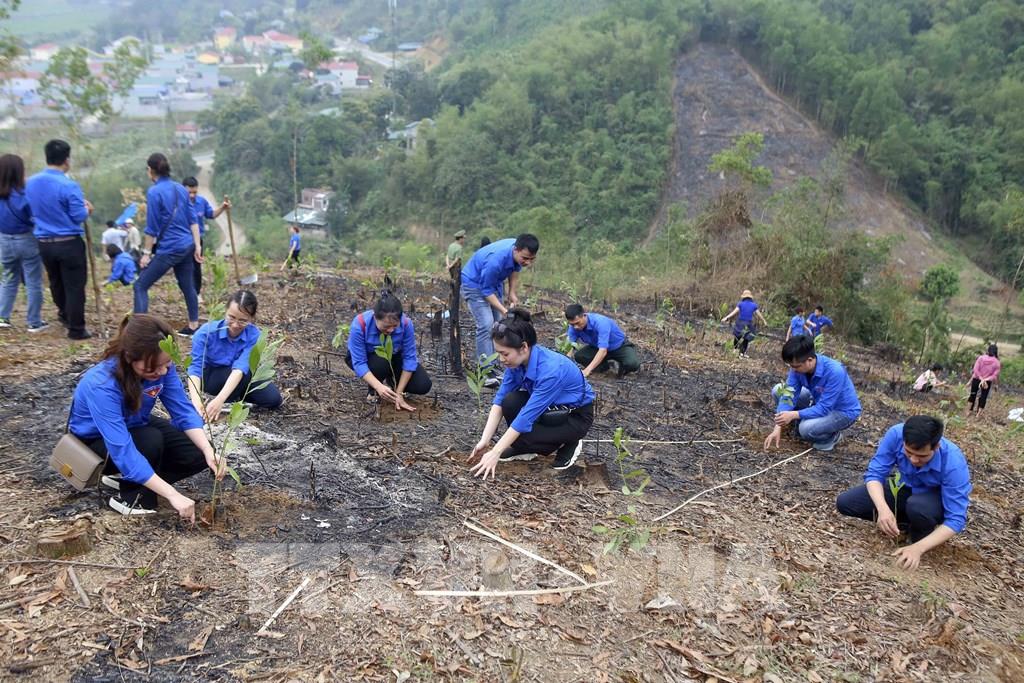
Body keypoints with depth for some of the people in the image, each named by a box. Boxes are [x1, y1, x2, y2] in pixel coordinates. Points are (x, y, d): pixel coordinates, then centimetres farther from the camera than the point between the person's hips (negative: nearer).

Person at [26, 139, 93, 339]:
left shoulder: (31, 183, 2)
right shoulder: (68, 185, -18)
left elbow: (31, 211, 14)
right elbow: (78, 216, -14)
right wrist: (87, 208, 6)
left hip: (44, 243, 6)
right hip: (69, 243, -6)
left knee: (56, 282, 24)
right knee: (74, 286, 3)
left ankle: (64, 314, 44)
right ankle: (76, 329, 7)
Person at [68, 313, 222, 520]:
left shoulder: (161, 366, -24)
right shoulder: (102, 386, -39)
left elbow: (184, 411, -19)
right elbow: (123, 451, -43)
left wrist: (208, 451, -36)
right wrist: (172, 495, -47)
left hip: (136, 427, 6)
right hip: (96, 441, -6)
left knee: (199, 453, -10)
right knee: (151, 441, -35)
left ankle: (129, 477, 7)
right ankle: (130, 496, -9)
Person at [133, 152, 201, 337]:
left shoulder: (154, 192, -11)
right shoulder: (180, 189, 8)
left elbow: (152, 227, -10)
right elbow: (193, 220, 8)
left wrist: (147, 253, -3)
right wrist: (197, 246, 11)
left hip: (169, 249, -7)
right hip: (187, 246, 7)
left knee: (141, 285, 0)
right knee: (187, 285, 17)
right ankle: (193, 325, 24)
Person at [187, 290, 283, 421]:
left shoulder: (254, 335, -25)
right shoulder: (206, 332, -28)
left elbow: (240, 368, -39)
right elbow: (195, 367, -35)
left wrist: (219, 399, -54)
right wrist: (196, 400, -54)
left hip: (238, 378, 3)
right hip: (210, 377, -3)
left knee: (273, 399, -14)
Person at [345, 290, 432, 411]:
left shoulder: (406, 323, -31)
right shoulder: (359, 324, -36)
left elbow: (409, 358, -23)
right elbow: (359, 363, -34)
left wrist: (399, 393, -24)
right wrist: (379, 387, -48)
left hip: (394, 357, 2)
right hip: (366, 358, -2)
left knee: (423, 385, -16)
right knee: (381, 363, -37)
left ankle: (391, 380, 14)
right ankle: (372, 390, -5)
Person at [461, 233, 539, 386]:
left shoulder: (519, 253, -17)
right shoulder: (496, 260, -39)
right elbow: (486, 290, -28)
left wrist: (512, 293, -1)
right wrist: (504, 311, -30)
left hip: (494, 282, 8)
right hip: (474, 283, -8)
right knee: (486, 325, -19)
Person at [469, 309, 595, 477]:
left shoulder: (550, 370, -36)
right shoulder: (518, 360, -14)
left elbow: (527, 416, -34)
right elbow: (500, 399, -10)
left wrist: (495, 453, -31)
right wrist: (484, 440, -18)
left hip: (576, 416, -7)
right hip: (549, 407, 7)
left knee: (522, 435, -24)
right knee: (510, 402, -20)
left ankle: (568, 443, 1)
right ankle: (526, 448, 4)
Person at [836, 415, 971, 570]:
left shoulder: (954, 464, -35)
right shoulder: (896, 434, -29)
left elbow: (956, 519, -32)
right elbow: (874, 473, -22)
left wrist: (918, 548, -42)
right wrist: (883, 509, -41)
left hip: (938, 499, -3)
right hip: (904, 488, 4)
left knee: (917, 507, -39)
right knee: (844, 503, -11)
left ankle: (921, 534, -3)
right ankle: (913, 521, 5)